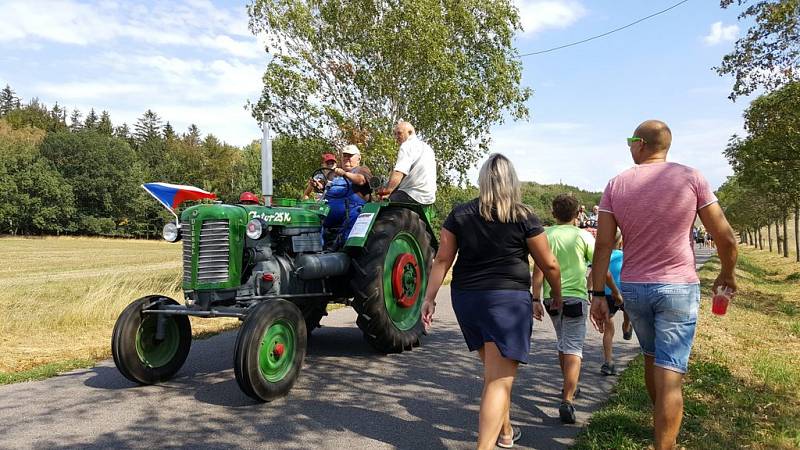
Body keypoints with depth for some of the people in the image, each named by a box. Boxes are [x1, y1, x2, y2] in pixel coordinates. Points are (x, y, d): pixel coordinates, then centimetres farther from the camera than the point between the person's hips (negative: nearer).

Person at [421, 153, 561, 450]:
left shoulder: (459, 214, 3)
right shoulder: (523, 217, -4)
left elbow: (442, 260, 1)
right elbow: (549, 264, 2)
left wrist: (429, 298, 7)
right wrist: (557, 295, 18)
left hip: (465, 298, 5)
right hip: (508, 299, -4)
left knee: (494, 372, 24)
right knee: (500, 381, -3)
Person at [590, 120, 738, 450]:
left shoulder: (616, 185, 0)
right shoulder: (690, 178, -6)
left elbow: (603, 244, -4)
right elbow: (726, 238, -6)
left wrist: (598, 295, 1)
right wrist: (727, 275, 13)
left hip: (633, 287, 3)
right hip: (678, 287, -3)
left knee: (652, 358, 23)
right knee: (669, 375, -3)